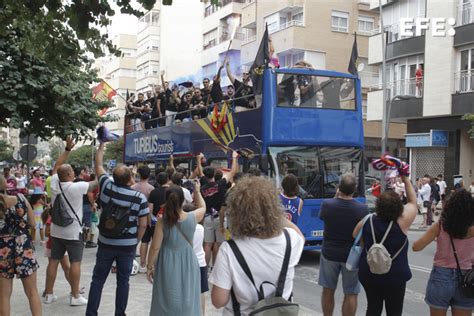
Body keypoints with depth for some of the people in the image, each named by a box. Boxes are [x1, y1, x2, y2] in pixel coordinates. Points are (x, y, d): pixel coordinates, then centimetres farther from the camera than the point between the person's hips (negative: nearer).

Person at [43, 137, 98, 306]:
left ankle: (48, 294, 17)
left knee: (54, 261, 11)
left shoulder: (54, 184, -3)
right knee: (75, 262, 0)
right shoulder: (77, 187, -19)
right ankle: (75, 296, 3)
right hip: (73, 232, -6)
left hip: (57, 230, 6)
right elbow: (96, 184, -10)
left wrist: (67, 149, 12)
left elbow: (57, 166, 11)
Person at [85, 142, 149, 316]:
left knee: (98, 280, 11)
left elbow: (98, 166, 9)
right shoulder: (140, 197, -12)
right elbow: (143, 225, -9)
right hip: (128, 245, -1)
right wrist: (135, 241, 7)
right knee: (123, 281, 10)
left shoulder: (106, 188, -7)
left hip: (106, 243, 1)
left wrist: (101, 145, 21)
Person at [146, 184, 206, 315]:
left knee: (167, 301, 13)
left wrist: (150, 266, 1)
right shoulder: (192, 218, -11)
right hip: (187, 264, 1)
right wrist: (197, 191, 25)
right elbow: (203, 207, 12)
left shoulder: (162, 221, -16)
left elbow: (155, 247, -11)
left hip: (168, 265, -1)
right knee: (187, 300, 15)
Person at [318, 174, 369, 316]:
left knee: (328, 291, 17)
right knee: (351, 294, 8)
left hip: (329, 254, 2)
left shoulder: (327, 205, -15)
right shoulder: (363, 209, -17)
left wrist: (336, 197, 7)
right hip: (352, 256, -2)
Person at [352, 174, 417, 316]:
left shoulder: (367, 221, -4)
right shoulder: (401, 222, -13)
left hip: (368, 274, 4)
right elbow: (413, 202, 2)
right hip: (395, 276, -3)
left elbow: (354, 235, 14)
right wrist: (406, 179, 7)